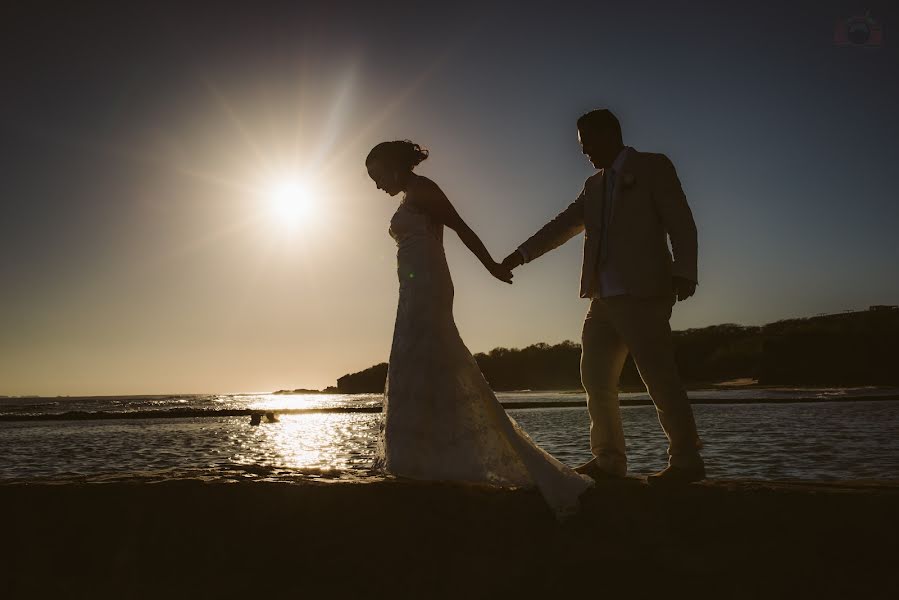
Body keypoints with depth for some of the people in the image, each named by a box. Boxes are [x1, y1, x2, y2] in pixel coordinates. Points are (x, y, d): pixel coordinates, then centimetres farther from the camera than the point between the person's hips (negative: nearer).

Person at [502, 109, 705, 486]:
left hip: (643, 295, -8)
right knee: (596, 378, 8)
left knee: (659, 378, -7)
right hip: (604, 299, 8)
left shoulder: (653, 167, 2)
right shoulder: (595, 185, 21)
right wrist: (520, 255, 17)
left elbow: (682, 224, -5)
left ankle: (686, 461, 3)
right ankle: (608, 460, 17)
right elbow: (563, 225, 22)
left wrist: (683, 273, -15)